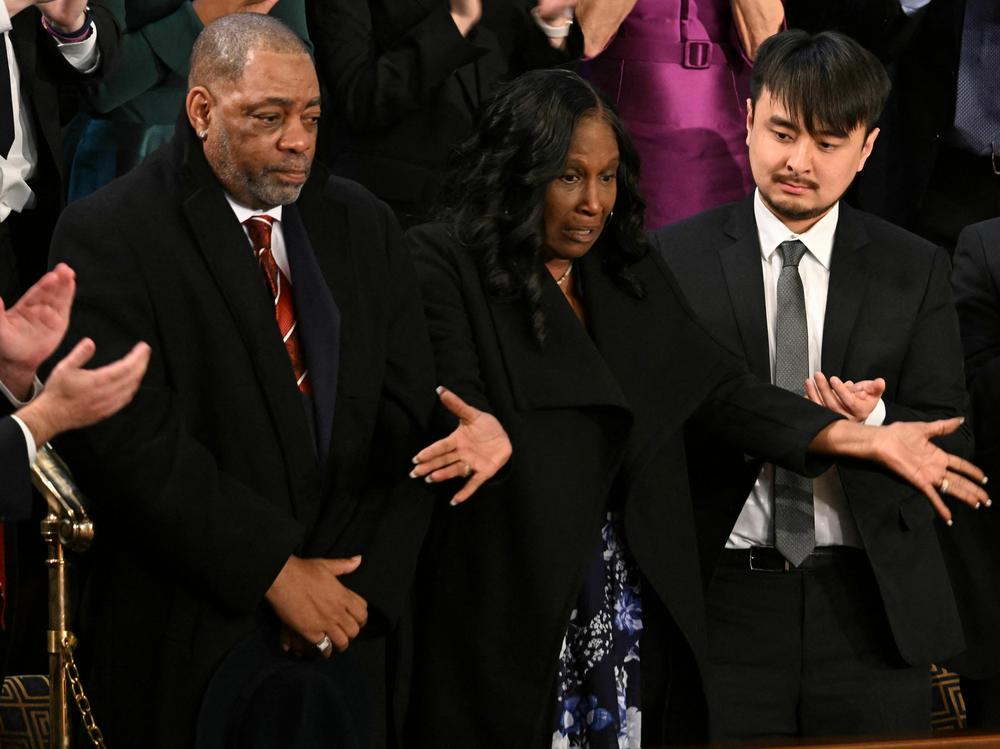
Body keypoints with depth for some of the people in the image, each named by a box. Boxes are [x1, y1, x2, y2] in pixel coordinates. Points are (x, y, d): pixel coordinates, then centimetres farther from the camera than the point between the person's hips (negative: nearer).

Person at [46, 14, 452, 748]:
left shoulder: (364, 226, 10)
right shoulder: (108, 234, -6)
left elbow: (409, 418, 7)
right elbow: (132, 438, -14)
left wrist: (365, 580, -5)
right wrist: (275, 571, -14)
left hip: (347, 632, 4)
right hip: (191, 642, -4)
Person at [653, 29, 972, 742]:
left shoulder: (916, 270, 7)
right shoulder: (676, 258, 4)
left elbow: (952, 442, 3)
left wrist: (874, 421, -17)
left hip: (870, 608, 1)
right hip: (724, 602, -1)